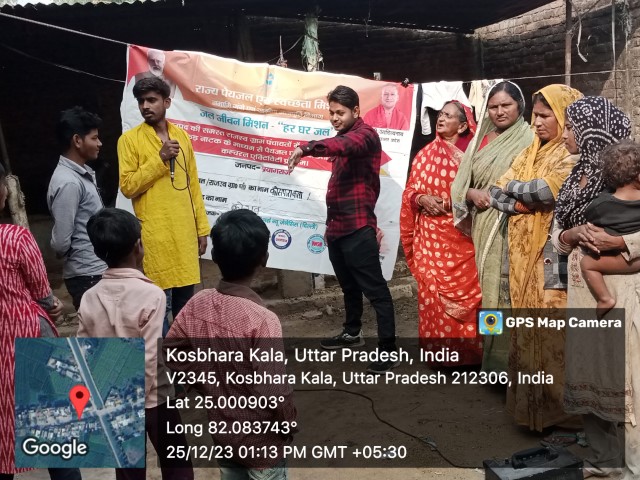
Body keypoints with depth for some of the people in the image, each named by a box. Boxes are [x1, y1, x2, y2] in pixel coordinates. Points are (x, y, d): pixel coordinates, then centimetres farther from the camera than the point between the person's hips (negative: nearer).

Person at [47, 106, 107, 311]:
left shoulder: (84, 173, 10)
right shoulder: (68, 182, -19)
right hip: (88, 275, -9)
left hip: (97, 270, 9)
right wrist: (75, 259, 0)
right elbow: (60, 242, -19)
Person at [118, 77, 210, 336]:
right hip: (155, 234, -5)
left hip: (186, 232, 5)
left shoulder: (181, 136, 11)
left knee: (185, 300, 13)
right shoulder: (129, 139, -2)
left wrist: (202, 227, 11)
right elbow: (128, 186, -10)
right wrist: (160, 159, -16)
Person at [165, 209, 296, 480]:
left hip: (221, 432, 6)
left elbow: (171, 355, 1)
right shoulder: (262, 320, -29)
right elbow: (274, 392, -27)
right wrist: (288, 427, -9)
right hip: (262, 442, -5)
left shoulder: (197, 305, -11)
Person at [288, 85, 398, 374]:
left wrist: (307, 148, -52)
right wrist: (331, 222, 19)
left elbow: (342, 145, -35)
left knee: (374, 289, -7)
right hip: (336, 226, 10)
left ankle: (388, 349, -5)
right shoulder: (343, 137, 20)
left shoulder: (365, 135, -11)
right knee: (349, 285, 22)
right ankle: (352, 332, 38)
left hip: (358, 228, -9)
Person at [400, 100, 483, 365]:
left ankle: (463, 353, 11)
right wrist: (422, 199, -10)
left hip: (460, 234, -2)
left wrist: (451, 203, -16)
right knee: (432, 292, 2)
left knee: (461, 291, -1)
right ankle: (437, 351, 13)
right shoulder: (425, 154, 9)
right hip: (429, 234, 2)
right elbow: (410, 192, 11)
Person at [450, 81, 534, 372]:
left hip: (512, 226, -6)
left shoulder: (529, 140, -2)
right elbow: (460, 182, 15)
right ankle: (490, 355, 19)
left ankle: (509, 361, -1)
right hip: (482, 226, 6)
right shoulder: (480, 140, 16)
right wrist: (472, 194, -5)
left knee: (507, 290, -9)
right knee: (486, 288, 9)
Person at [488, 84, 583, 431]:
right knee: (529, 327, 10)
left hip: (556, 256, -7)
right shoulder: (529, 153, 17)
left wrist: (513, 187, -2)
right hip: (525, 254, 7)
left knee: (554, 330, -6)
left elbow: (547, 191, -19)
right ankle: (532, 402, 19)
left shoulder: (575, 155, -6)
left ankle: (560, 406, 3)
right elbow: (496, 195, 10)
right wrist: (524, 203, -8)